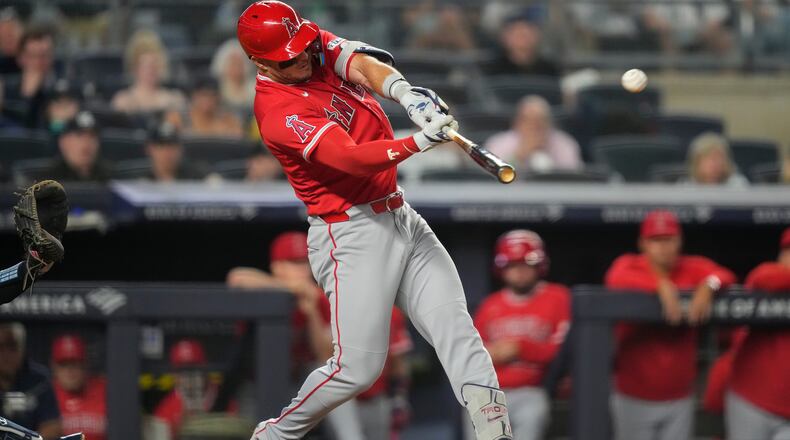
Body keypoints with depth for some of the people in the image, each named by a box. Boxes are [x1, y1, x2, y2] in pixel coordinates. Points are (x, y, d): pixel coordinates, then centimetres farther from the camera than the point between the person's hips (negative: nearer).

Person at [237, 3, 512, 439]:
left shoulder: (315, 43, 4)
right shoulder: (279, 115, -20)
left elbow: (364, 66, -13)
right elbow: (353, 158, -30)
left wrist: (405, 93, -34)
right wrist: (419, 141, -45)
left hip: (401, 218, 8)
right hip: (352, 234, -7)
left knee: (455, 325, -8)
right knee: (358, 368, -7)